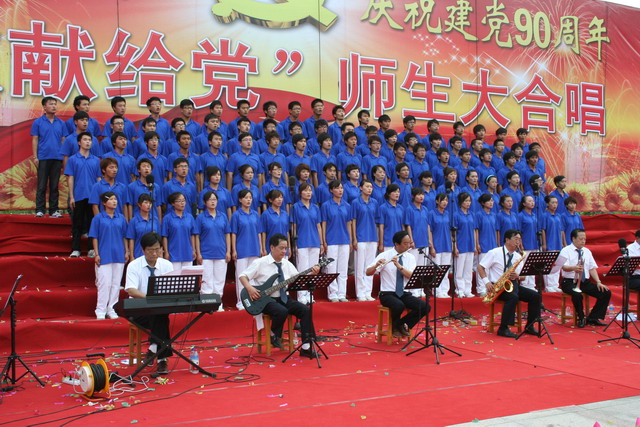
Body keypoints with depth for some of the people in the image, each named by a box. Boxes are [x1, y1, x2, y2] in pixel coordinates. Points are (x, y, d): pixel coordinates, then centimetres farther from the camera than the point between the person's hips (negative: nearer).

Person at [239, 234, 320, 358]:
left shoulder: (287, 264, 10)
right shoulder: (260, 263, -5)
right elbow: (243, 276, -4)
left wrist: (311, 274, -10)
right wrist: (250, 288, -21)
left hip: (284, 298, 5)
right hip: (266, 299, -5)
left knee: (305, 310, -17)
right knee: (282, 311, -35)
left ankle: (306, 347, -15)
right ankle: (274, 336, -2)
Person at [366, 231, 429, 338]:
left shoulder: (410, 257, 5)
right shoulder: (384, 255, -5)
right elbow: (368, 272, -10)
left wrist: (399, 266, -24)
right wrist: (376, 265, -30)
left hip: (405, 294, 4)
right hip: (388, 294, -4)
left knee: (425, 307, -20)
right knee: (399, 306, -36)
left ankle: (402, 324, 3)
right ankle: (395, 327, -2)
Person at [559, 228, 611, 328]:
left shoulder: (587, 251, 15)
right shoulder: (566, 251, -3)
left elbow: (592, 268, 11)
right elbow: (564, 267, -19)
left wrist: (598, 282, -4)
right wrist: (574, 268, -41)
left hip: (585, 282, 6)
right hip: (570, 282, -6)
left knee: (606, 293, -13)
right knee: (577, 294, -37)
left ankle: (592, 318, -4)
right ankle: (581, 318, -13)